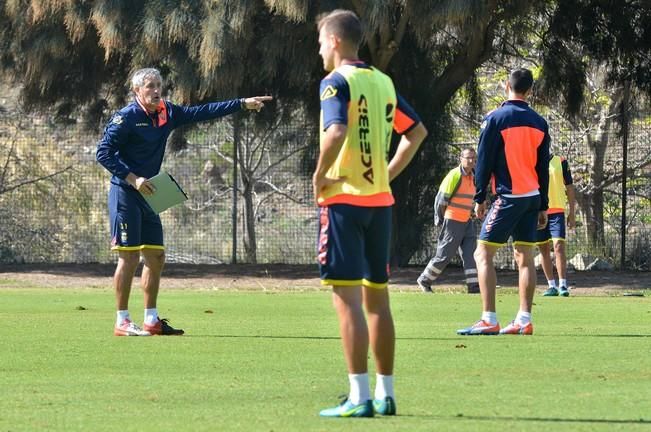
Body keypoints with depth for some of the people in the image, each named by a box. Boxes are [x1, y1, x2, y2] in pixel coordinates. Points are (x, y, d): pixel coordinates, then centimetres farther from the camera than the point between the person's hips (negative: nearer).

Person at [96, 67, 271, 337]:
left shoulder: (167, 113, 11)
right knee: (130, 256, -9)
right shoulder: (126, 117, -11)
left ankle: (151, 320, 15)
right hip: (124, 193, -8)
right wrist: (132, 178, -21)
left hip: (148, 194, 8)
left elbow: (202, 113, 14)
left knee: (155, 256, 8)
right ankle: (122, 322, -6)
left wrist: (242, 104, 10)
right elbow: (104, 153, -14)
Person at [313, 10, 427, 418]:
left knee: (347, 297, -7)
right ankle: (386, 394, 16)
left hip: (343, 199, -7)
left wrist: (319, 175, -14)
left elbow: (336, 131, -27)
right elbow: (417, 131, 20)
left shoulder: (337, 82, -10)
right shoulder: (383, 82, 12)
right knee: (377, 296, 13)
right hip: (380, 200, 7)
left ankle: (360, 397, -12)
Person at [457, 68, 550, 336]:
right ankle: (524, 321, 4)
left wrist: (479, 198, 1)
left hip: (508, 197, -6)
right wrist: (543, 207, 18)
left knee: (483, 254, -4)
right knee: (525, 257, 8)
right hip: (532, 197, 6)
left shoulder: (496, 118, -8)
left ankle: (489, 320, -12)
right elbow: (543, 167, 13)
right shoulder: (539, 123, 9)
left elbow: (484, 161, -7)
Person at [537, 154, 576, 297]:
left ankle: (563, 285, -13)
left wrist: (572, 213, 4)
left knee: (559, 246, -14)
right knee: (543, 249, 5)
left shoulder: (561, 162, 3)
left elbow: (569, 188, 7)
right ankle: (551, 286, 13)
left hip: (557, 211, -3)